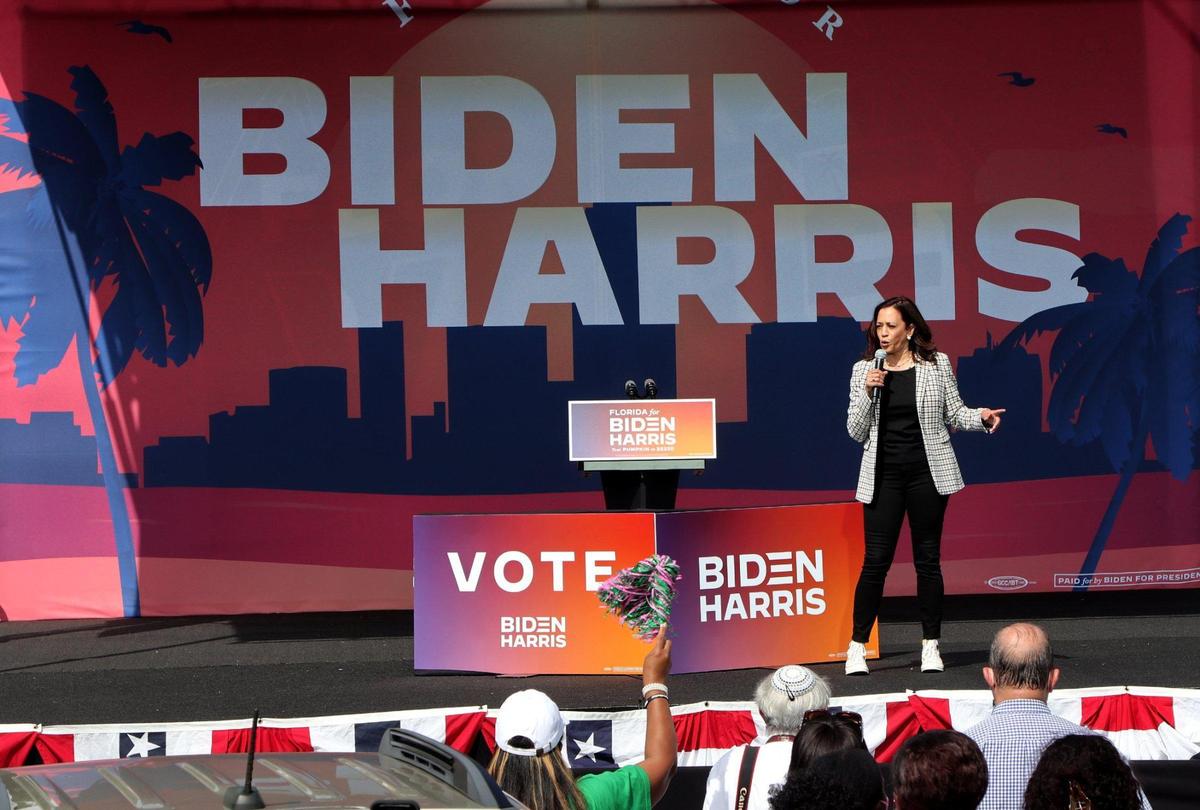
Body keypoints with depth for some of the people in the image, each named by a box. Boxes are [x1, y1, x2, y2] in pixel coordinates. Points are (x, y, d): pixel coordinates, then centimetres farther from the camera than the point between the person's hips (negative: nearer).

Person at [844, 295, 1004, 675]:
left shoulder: (936, 364, 4)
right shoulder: (864, 370, 5)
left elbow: (954, 413, 10)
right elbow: (856, 431, 4)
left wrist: (981, 417, -10)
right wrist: (868, 393, -10)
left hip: (927, 472, 0)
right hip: (883, 475, 0)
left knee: (927, 559, 5)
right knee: (876, 561, -4)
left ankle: (931, 646, 13)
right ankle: (857, 647, 2)